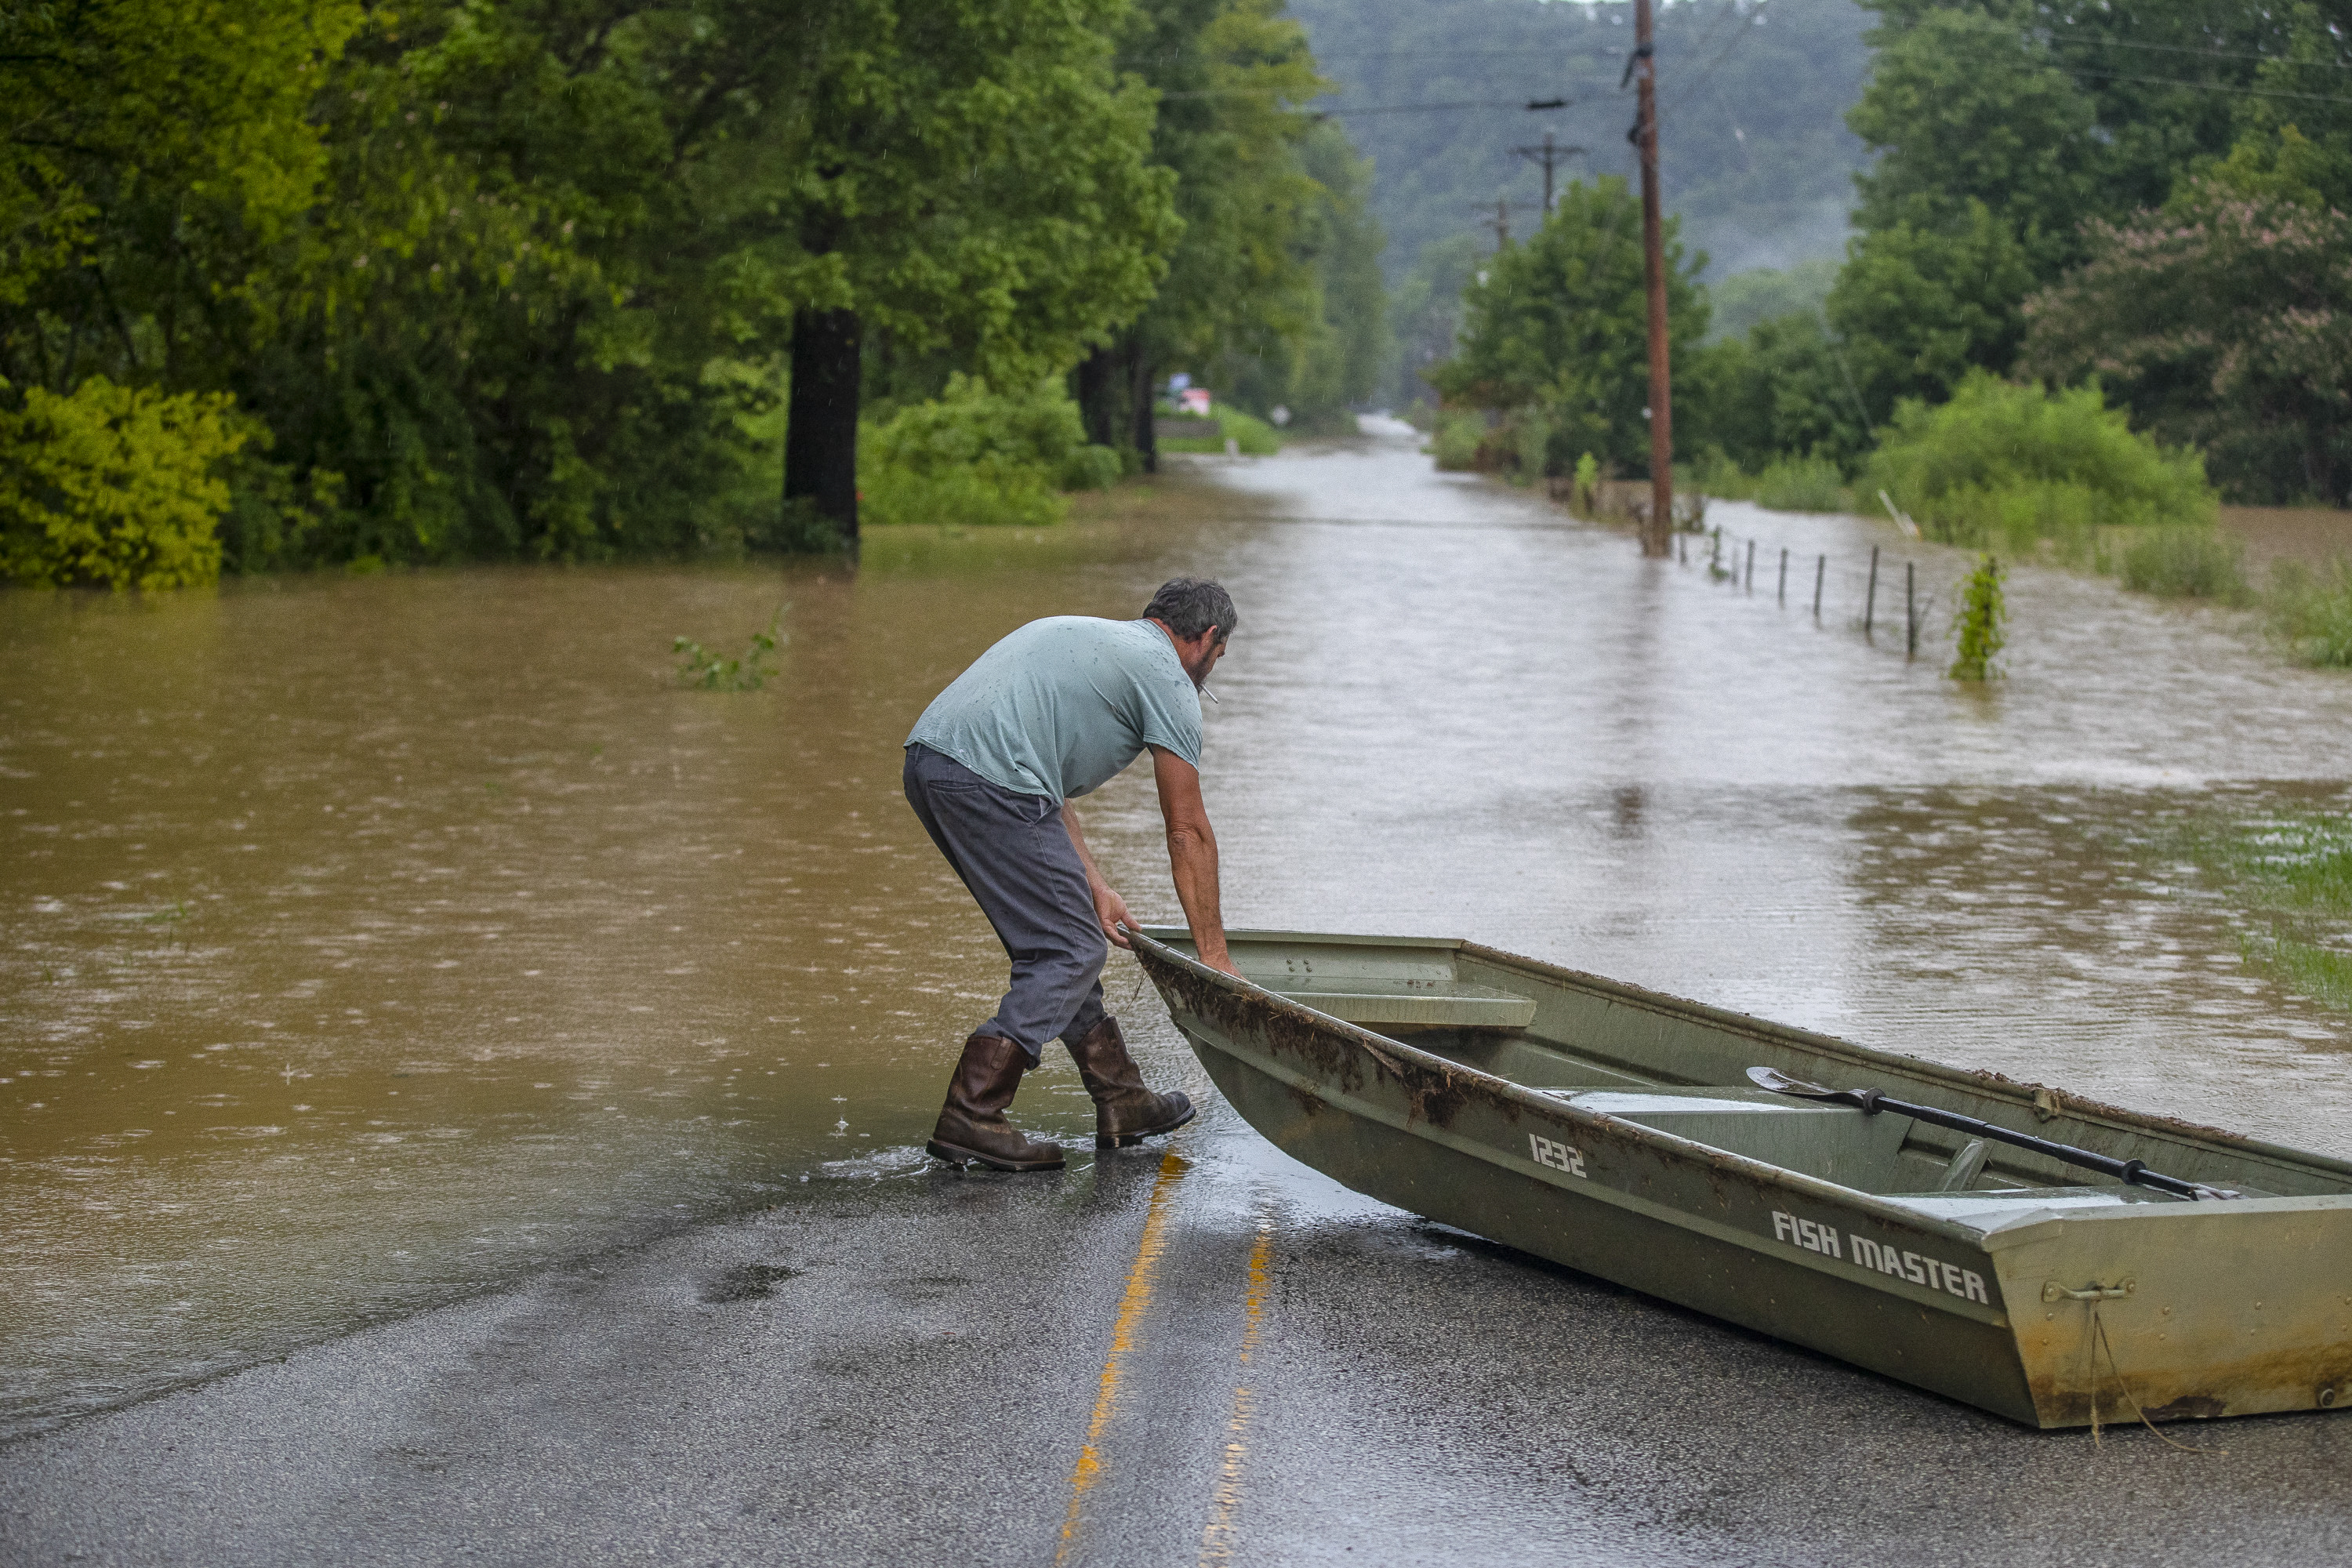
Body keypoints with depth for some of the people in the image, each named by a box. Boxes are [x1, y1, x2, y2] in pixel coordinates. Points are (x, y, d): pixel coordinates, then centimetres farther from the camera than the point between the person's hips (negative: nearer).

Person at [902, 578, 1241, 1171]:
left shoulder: (1084, 635, 32)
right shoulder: (1167, 678, 6)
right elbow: (1188, 833, 8)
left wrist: (1094, 887, 24)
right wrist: (1213, 954, 14)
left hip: (927, 757, 10)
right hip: (987, 781, -9)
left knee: (1061, 938, 19)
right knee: (1072, 952, -2)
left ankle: (1120, 1101, 27)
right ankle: (970, 1117, -8)